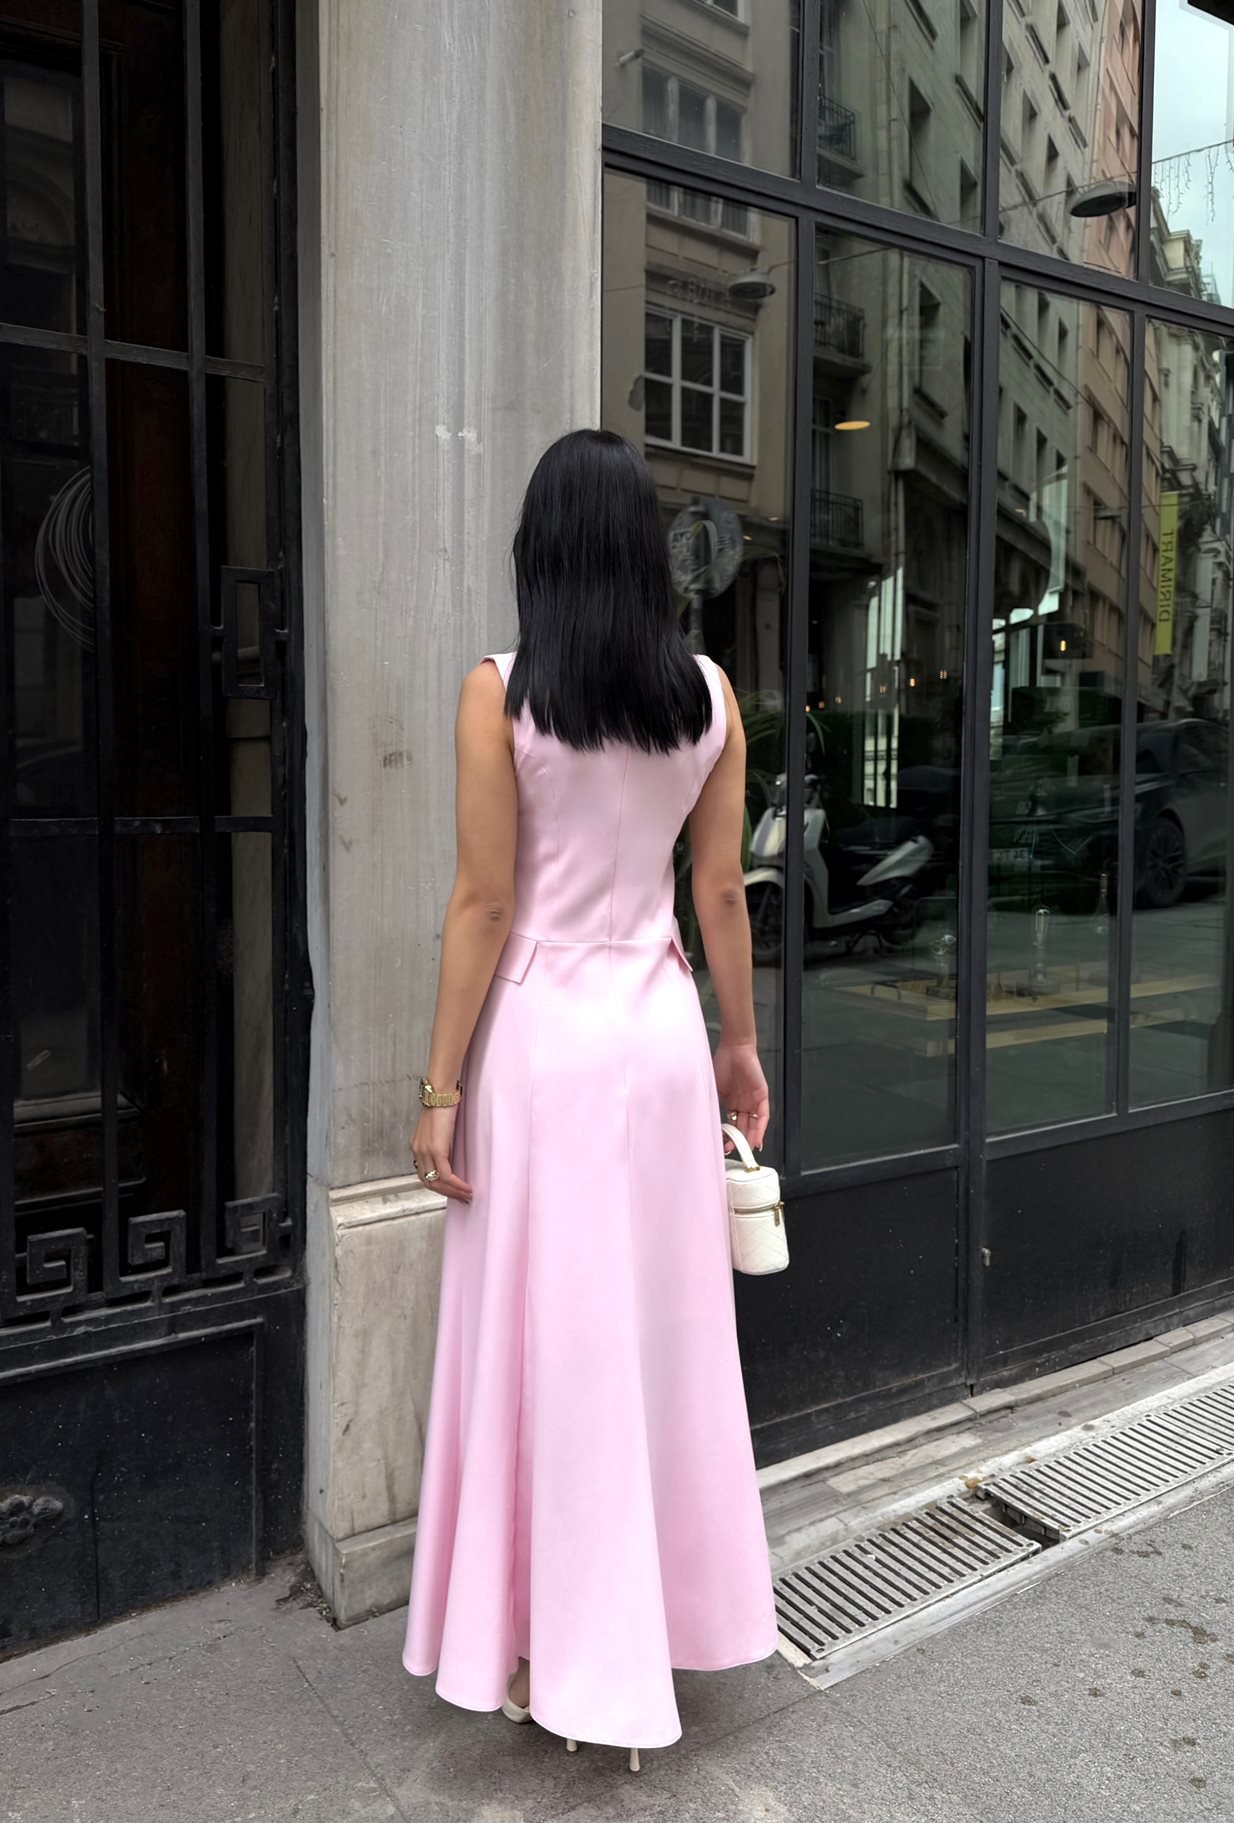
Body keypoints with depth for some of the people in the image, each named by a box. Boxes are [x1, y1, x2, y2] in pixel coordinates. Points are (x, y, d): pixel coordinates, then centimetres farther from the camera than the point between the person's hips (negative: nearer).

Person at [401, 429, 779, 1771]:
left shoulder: (499, 691, -9)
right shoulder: (710, 692, 2)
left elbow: (483, 904, -11)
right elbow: (720, 892, 5)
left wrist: (441, 1089, -4)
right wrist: (741, 1042, 16)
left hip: (542, 1034, -4)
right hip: (662, 1030, 4)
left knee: (545, 1339, 8)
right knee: (662, 1328, 16)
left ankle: (556, 1650, 24)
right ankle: (667, 1616, 34)